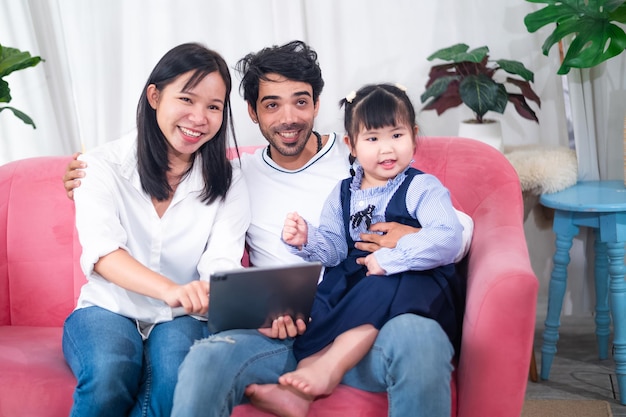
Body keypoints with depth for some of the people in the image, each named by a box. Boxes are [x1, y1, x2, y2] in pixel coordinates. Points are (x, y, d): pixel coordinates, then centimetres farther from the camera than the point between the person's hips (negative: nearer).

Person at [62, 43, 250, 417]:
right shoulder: (104, 166, -3)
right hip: (109, 309, -1)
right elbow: (102, 250, -20)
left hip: (183, 318, 1)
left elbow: (221, 266, -11)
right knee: (110, 376, -34)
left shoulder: (228, 184, 3)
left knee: (176, 378, -33)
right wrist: (170, 290, -41)